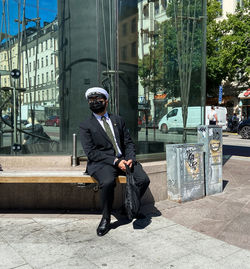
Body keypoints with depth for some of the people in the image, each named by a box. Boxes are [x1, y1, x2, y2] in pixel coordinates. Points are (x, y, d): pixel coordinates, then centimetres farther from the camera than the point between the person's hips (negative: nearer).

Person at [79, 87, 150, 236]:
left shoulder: (118, 120, 17)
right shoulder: (86, 126, 4)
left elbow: (128, 142, 14)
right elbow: (91, 152, -6)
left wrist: (131, 158, -7)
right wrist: (115, 161, -16)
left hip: (123, 159, 4)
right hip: (101, 163, -4)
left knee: (144, 179, -20)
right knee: (108, 182, -35)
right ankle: (106, 218, -8)